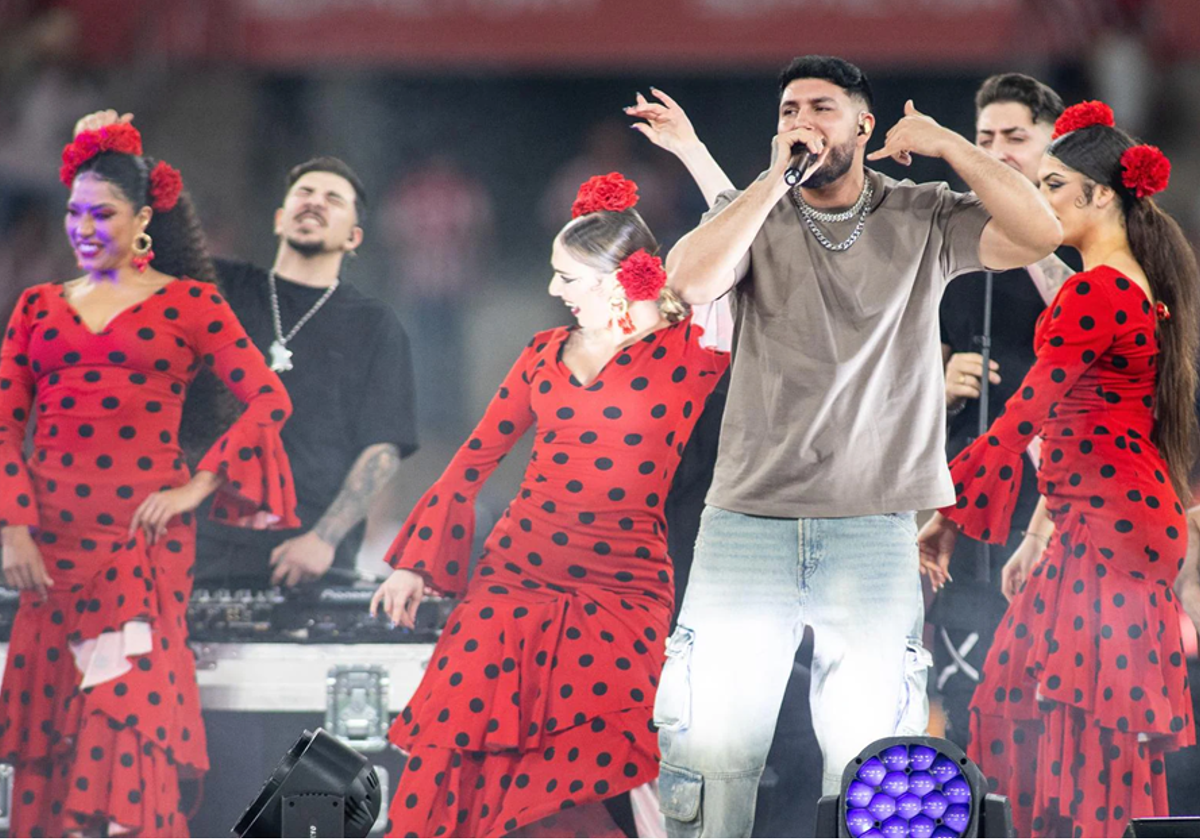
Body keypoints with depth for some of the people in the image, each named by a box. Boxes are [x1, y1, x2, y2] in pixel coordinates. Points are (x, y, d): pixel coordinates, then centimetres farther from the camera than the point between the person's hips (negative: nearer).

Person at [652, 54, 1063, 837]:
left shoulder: (922, 220, 7)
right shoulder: (754, 214, 7)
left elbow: (1038, 235, -6)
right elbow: (692, 279, -13)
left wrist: (946, 144, -7)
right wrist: (777, 178, -12)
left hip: (876, 532, 0)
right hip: (748, 525, 0)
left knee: (868, 756, -1)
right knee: (712, 739, -1)